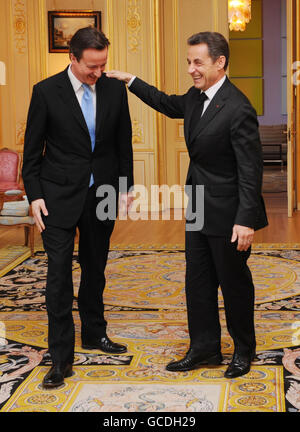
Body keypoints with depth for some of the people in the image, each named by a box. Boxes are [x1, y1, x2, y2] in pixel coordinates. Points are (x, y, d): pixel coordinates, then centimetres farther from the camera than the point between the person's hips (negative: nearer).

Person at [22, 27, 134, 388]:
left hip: (102, 194, 3)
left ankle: (94, 332, 35)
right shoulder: (46, 92, -8)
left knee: (95, 268, 16)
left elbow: (123, 141, 10)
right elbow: (32, 150, -3)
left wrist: (126, 186, 7)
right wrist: (35, 196, -8)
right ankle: (61, 357, 2)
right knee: (59, 273, -5)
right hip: (59, 196, -3)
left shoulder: (114, 89, 1)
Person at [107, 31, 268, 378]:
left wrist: (245, 220, -25)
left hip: (227, 213, -8)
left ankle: (244, 350, 26)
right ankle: (205, 347, 26)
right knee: (197, 281, 13)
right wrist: (131, 81, 24)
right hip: (199, 208, 8)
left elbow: (250, 169, -22)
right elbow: (169, 105, 28)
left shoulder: (238, 109, -22)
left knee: (234, 282, 7)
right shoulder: (196, 97, 5)